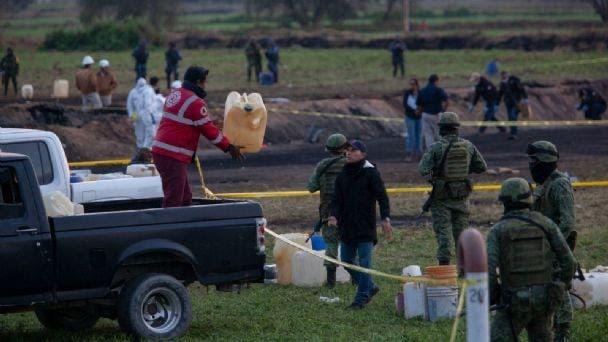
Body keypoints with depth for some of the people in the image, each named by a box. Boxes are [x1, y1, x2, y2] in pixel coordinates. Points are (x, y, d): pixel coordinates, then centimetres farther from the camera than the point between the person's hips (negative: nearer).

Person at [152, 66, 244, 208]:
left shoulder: (174, 94, 13)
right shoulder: (195, 103, -13)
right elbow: (209, 131, -8)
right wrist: (229, 147, 2)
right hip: (173, 156, -10)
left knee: (185, 198, 16)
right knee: (173, 201, -11)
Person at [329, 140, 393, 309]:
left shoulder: (371, 173, -5)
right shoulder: (342, 175, 11)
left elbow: (382, 197, -8)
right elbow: (337, 199, 9)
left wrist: (385, 219, -19)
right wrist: (334, 216, -10)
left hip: (365, 227, -7)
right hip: (347, 226, 7)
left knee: (364, 262, -7)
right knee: (346, 260, 11)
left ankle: (361, 298, -5)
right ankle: (369, 287, 27)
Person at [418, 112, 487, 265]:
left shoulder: (436, 147, -13)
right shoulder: (468, 146, -2)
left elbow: (423, 170, -19)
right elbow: (482, 167, 6)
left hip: (441, 196, -3)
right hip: (461, 195, 3)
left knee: (442, 231, 0)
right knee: (461, 231, 13)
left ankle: (444, 263, -6)